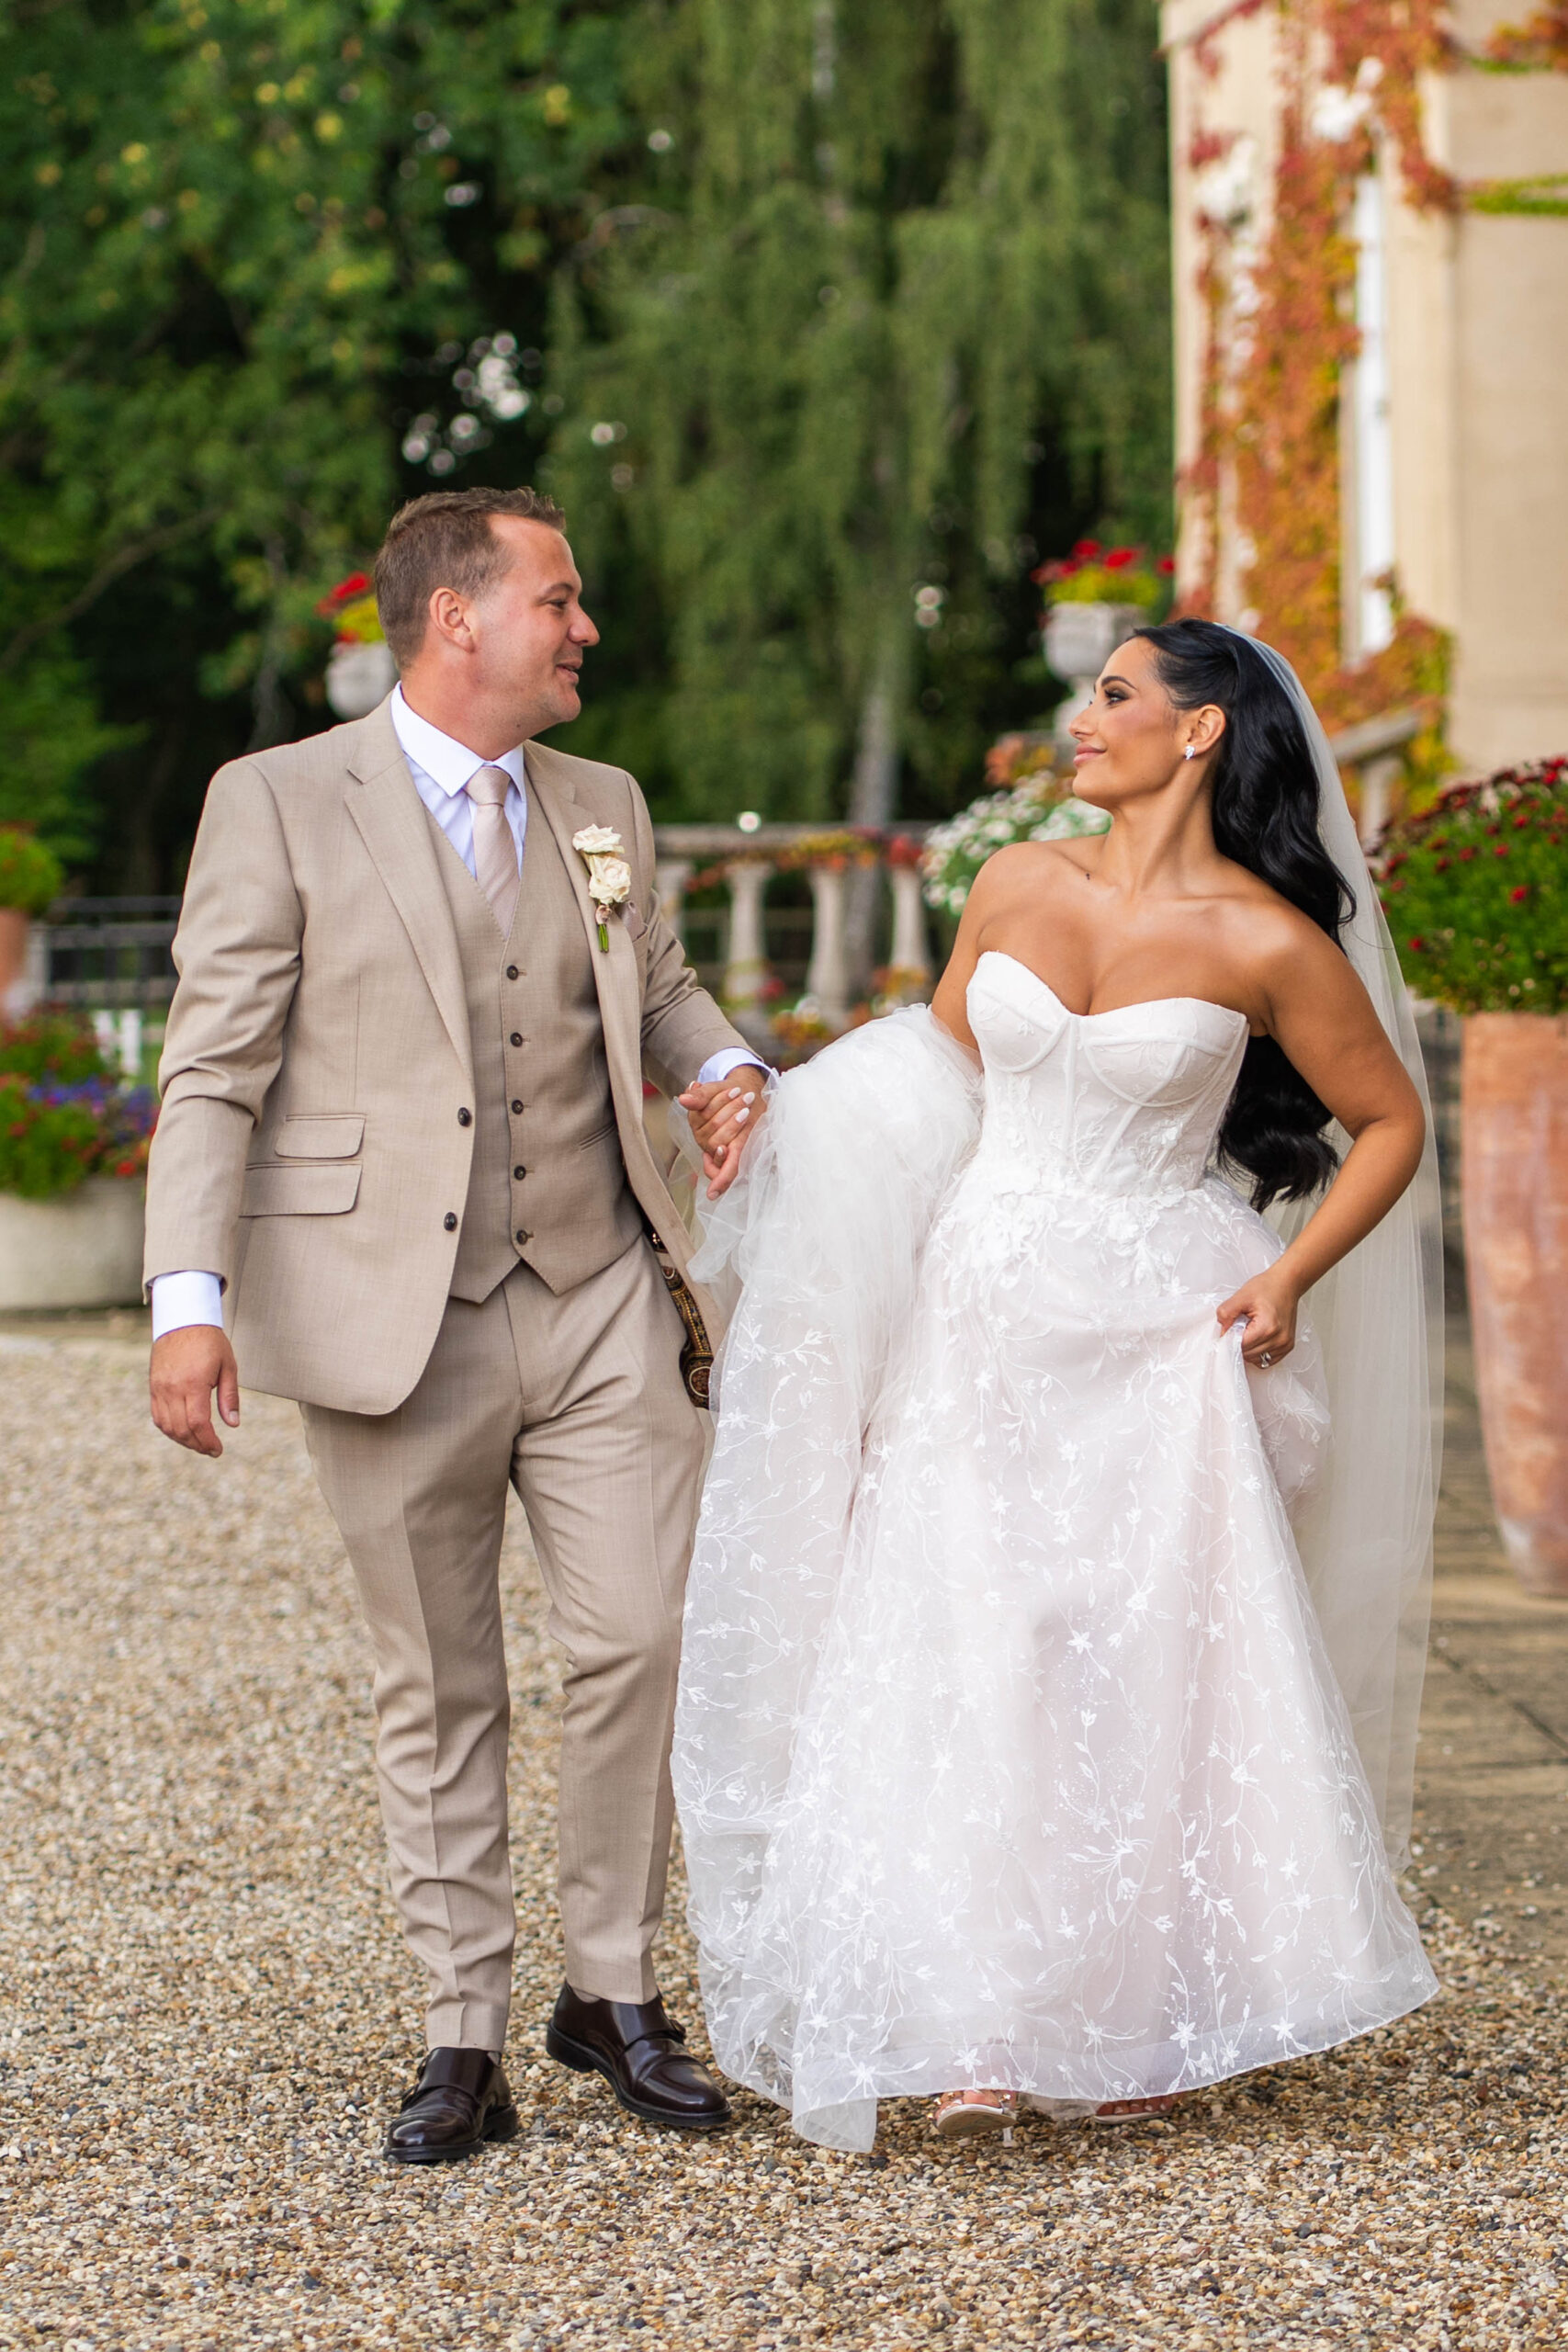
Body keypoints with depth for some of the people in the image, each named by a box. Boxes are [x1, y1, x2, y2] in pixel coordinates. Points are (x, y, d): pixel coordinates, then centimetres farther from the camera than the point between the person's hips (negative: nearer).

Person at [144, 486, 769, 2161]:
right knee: (435, 1694, 5)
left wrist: (723, 1067, 5)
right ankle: (463, 2042, 15)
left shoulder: (603, 810, 13)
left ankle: (612, 1991, 15)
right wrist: (190, 1296, -15)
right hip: (389, 1317, -3)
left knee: (640, 1639, -4)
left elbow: (658, 989, 28)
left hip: (597, 1300, 4)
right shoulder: (279, 804, -2)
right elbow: (215, 1072, -5)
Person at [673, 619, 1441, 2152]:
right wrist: (797, 1124, -1)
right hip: (978, 1317, 4)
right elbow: (932, 1079, 15)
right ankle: (983, 2027, 2)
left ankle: (1146, 2023, 14)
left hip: (1150, 1338, -3)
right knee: (962, 1662, -3)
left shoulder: (1267, 944, -6)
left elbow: (1390, 1122, 3)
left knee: (1150, 1667, 0)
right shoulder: (1016, 887, 6)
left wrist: (1291, 1277, -7)